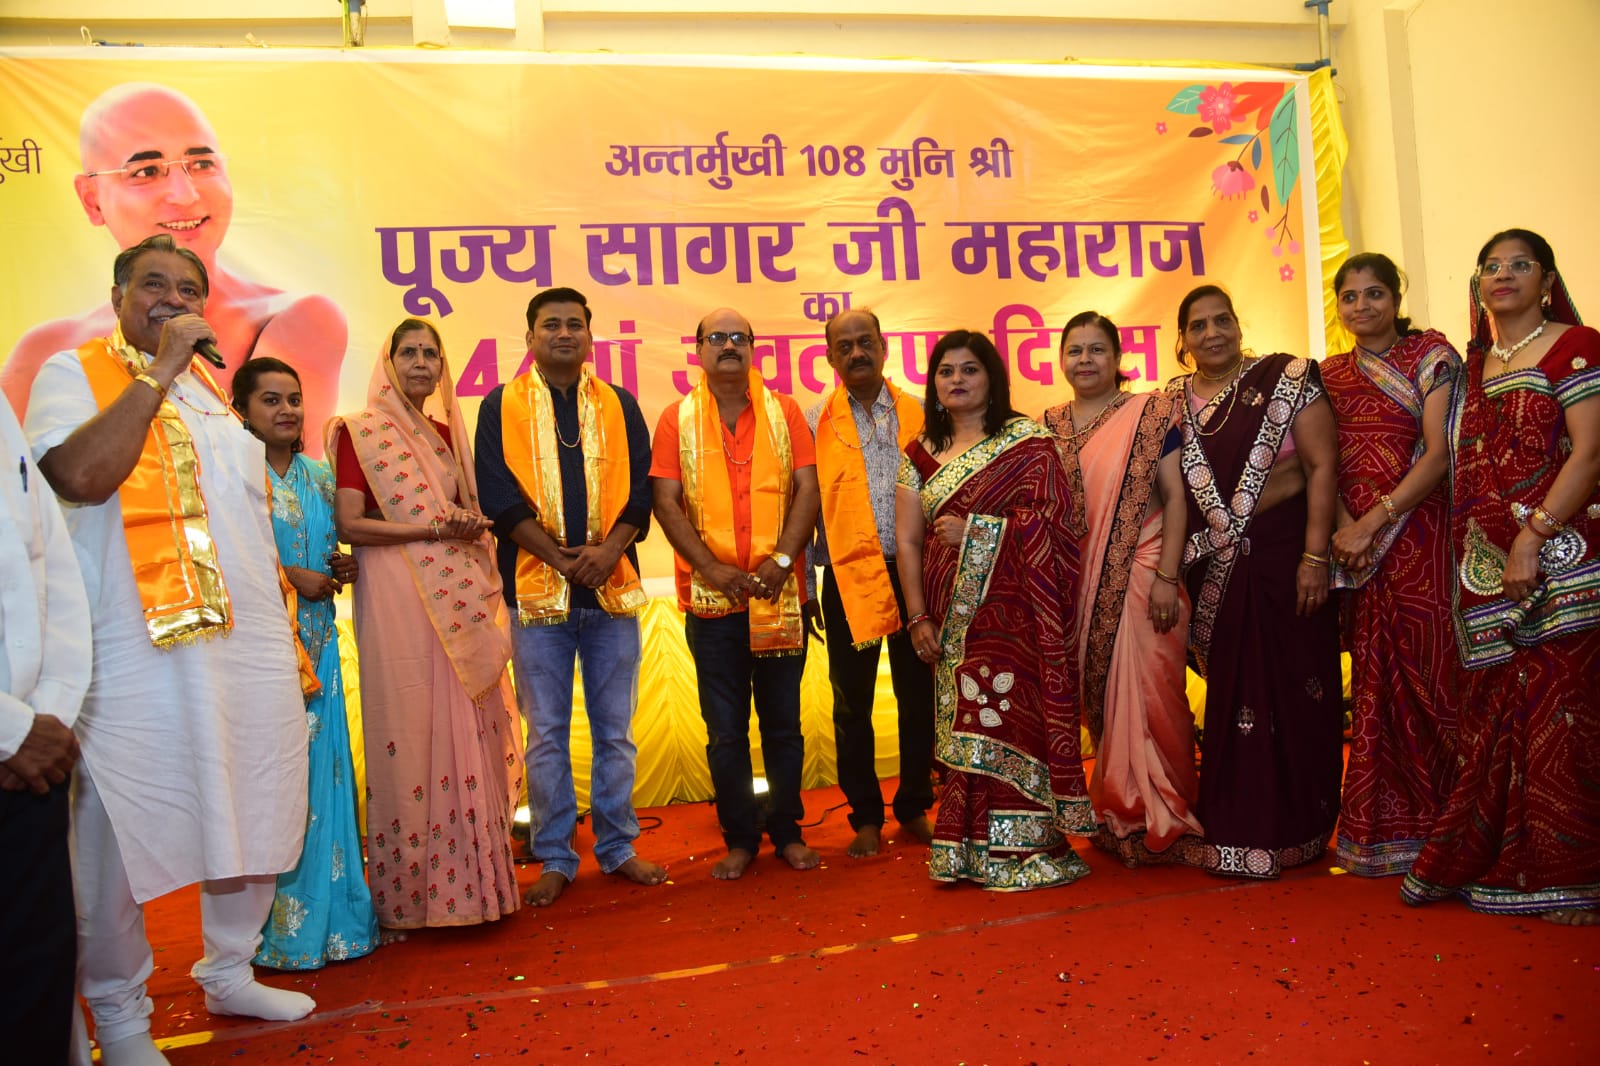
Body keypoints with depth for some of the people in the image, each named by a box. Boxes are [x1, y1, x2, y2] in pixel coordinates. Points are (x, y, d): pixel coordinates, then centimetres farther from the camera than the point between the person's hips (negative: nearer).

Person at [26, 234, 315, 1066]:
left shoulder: (212, 387, 19)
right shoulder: (72, 374, -1)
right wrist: (160, 369, -16)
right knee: (121, 841, -1)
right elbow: (81, 476, -22)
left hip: (250, 647, 7)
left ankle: (229, 973, 32)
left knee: (253, 818, 13)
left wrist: (289, 642, 20)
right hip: (139, 659, -6)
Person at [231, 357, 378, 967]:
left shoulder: (320, 477, 15)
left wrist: (344, 567, 4)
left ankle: (326, 913, 16)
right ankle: (275, 925, 4)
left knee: (323, 772, 7)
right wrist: (291, 577, -14)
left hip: (317, 642, 6)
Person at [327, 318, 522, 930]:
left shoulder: (447, 431, 17)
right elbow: (348, 524, -8)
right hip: (396, 596, -5)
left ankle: (467, 874, 12)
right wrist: (432, 529, -13)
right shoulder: (360, 432, 1)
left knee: (465, 728, 3)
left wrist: (472, 525, 1)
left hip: (460, 597, 5)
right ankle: (411, 888, 4)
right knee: (408, 732, -5)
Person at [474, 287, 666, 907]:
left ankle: (618, 848, 21)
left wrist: (609, 550, -13)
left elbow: (640, 488, 4)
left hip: (613, 589, 2)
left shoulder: (619, 406, 11)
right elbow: (499, 496, -3)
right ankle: (555, 860, 16)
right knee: (546, 733, 5)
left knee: (615, 729, 9)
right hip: (538, 591, -1)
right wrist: (562, 557, -12)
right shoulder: (501, 407, 5)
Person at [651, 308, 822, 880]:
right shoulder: (677, 419, 4)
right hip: (711, 598, 0)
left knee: (783, 722, 9)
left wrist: (781, 560, -13)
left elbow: (806, 489, 0)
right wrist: (712, 568, -13)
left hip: (779, 595, 1)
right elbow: (666, 501, -2)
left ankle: (787, 832, 23)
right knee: (725, 730, 6)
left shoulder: (784, 412, 6)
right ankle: (740, 839, 20)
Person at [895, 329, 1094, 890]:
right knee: (965, 726, 5)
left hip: (1013, 613, -4)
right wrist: (919, 617, 2)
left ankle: (1028, 849, 4)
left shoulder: (1027, 440, -1)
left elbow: (1058, 519, -10)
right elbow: (906, 539, 10)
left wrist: (977, 530, -14)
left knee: (1014, 715, -8)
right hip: (953, 621, 4)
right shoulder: (921, 454, 13)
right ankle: (972, 852, 14)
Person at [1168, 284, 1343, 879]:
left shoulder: (1286, 380, -3)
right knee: (1230, 697, 7)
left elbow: (1322, 464, -7)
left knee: (1294, 693, 2)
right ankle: (1235, 833, 19)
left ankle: (1295, 831, 15)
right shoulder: (1174, 402, 7)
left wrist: (1315, 557, -14)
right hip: (1215, 570, 3)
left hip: (1284, 557, -3)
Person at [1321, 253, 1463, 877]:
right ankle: (1385, 826, 13)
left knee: (1429, 670, -5)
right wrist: (1343, 527, -8)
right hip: (1357, 542, 4)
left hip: (1419, 531, -4)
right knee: (1374, 681, 5)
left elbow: (1439, 452, -8)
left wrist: (1374, 520, -15)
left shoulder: (1430, 354, 1)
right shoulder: (1331, 373, 14)